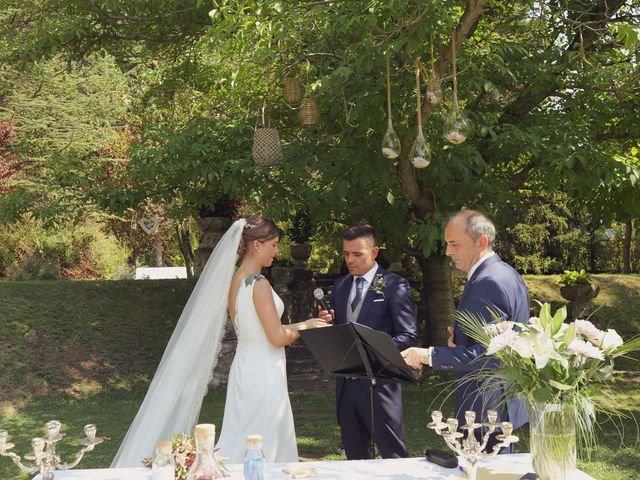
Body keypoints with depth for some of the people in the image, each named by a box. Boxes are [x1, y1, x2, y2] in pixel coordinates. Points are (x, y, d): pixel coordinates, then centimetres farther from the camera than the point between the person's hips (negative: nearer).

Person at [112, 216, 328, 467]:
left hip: (245, 369, 8)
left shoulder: (235, 280, 9)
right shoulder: (258, 284, -17)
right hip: (263, 374, -8)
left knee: (240, 446, 12)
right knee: (262, 450, -1)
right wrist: (304, 326, 0)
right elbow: (277, 338, -17)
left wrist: (297, 326, 15)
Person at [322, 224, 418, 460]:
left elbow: (408, 335, -10)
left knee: (393, 456, 1)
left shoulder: (394, 285, -5)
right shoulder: (340, 286, 13)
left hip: (378, 383, -6)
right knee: (354, 455, 14)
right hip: (346, 382, 6)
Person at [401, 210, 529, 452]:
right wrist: (461, 334, 4)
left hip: (488, 408, -11)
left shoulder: (488, 283, -21)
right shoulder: (506, 274, 12)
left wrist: (429, 355, -22)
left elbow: (485, 354, -25)